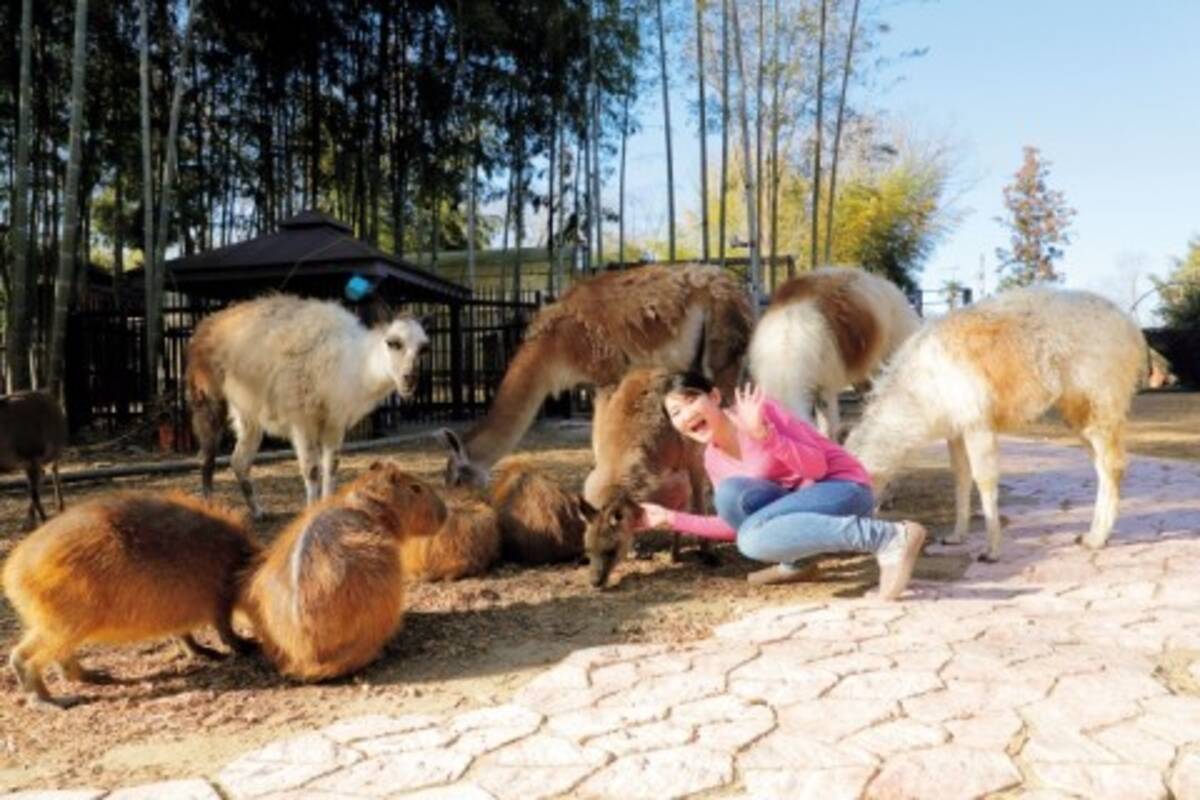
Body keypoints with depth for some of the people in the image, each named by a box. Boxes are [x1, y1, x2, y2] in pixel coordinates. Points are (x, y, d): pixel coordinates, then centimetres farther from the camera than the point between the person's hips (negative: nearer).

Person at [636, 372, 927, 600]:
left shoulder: (754, 408, -15)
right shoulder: (712, 459, 4)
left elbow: (816, 467, -19)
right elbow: (735, 525, 9)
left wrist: (763, 434, -34)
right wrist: (670, 518, 6)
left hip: (844, 488, -6)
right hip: (800, 501, 6)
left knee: (754, 538, -31)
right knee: (730, 492, -19)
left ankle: (890, 538, -25)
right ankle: (792, 562, 2)